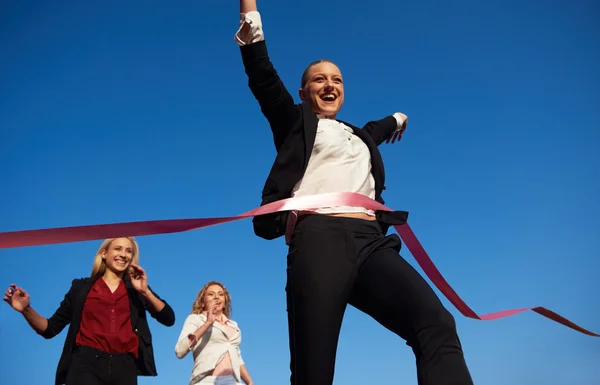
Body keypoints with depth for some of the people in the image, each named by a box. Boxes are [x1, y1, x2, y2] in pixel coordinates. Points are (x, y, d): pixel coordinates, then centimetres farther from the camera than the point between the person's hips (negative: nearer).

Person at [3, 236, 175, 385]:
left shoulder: (136, 288, 15)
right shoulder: (82, 287, 13)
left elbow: (168, 319, 5)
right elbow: (51, 328, 11)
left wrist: (145, 291, -6)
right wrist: (26, 310, -6)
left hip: (124, 367, 1)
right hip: (87, 364, -1)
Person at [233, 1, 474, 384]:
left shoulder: (360, 135, 36)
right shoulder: (296, 122, 21)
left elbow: (381, 127, 60)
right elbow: (262, 75, 10)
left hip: (371, 241, 4)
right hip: (319, 238, -4)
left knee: (437, 324, -23)